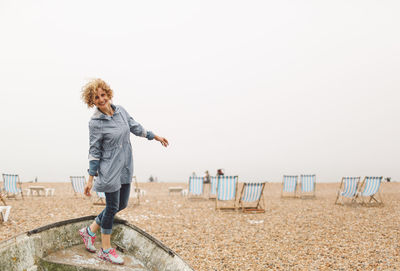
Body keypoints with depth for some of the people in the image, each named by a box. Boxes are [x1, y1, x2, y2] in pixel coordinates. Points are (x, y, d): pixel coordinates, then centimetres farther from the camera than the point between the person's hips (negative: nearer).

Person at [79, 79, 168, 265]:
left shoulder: (121, 111, 3)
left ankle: (90, 231, 31)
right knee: (112, 207, 1)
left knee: (121, 204, 14)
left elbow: (135, 127, 17)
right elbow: (94, 151, -11)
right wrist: (90, 179, -11)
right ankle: (105, 250, 17)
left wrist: (155, 137, 24)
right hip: (109, 170, -7)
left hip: (125, 168, 7)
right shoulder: (95, 122, -14)